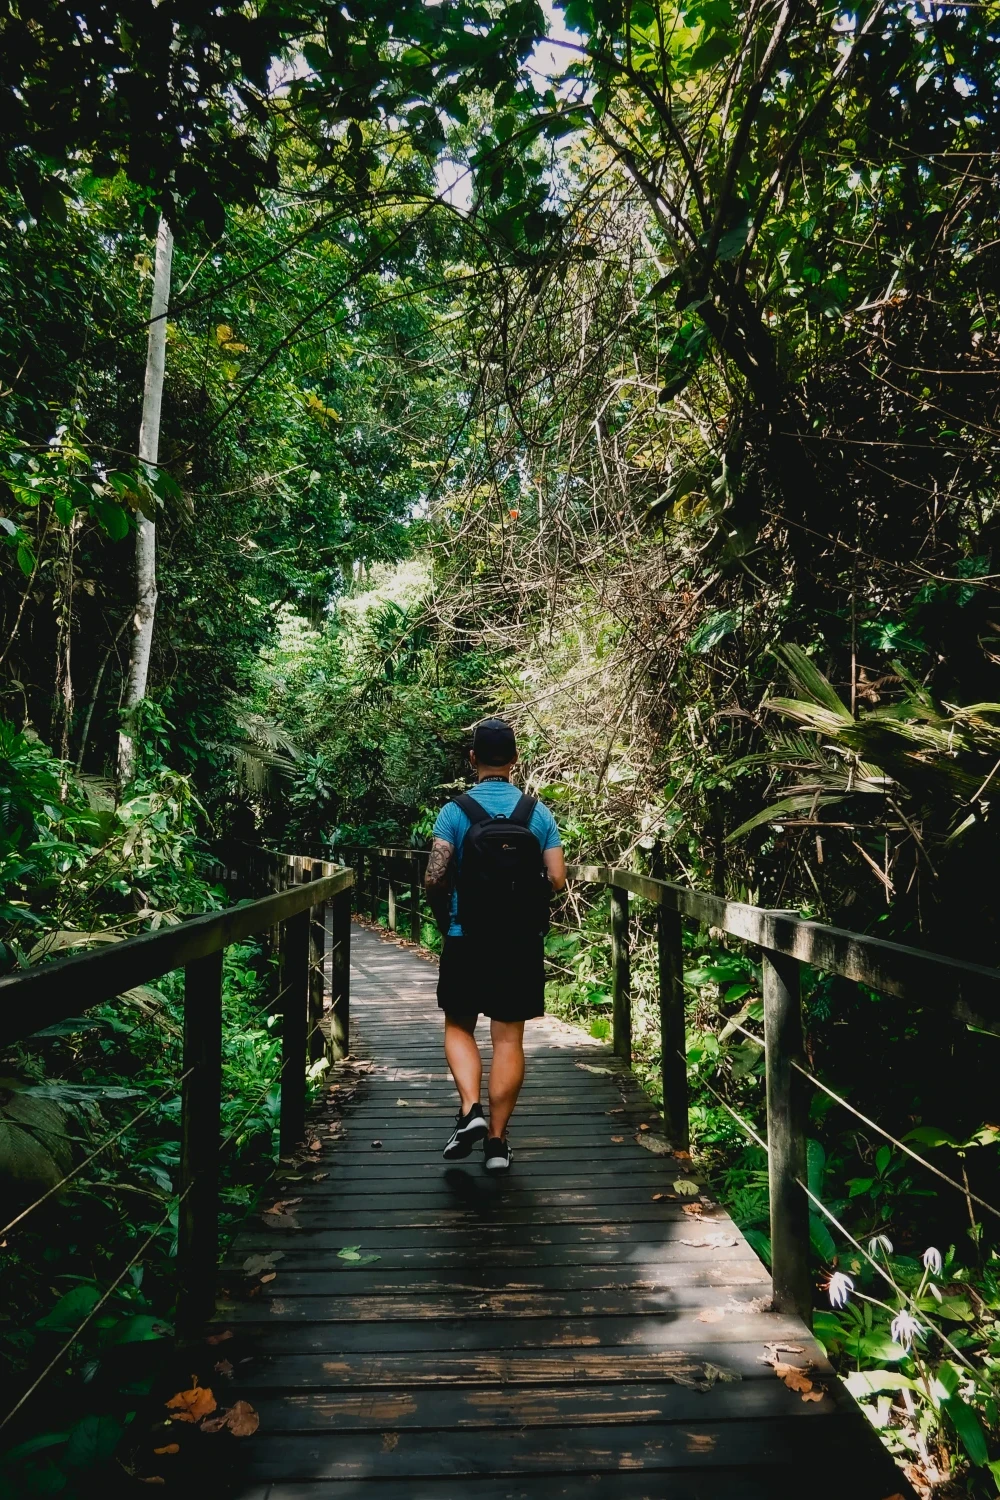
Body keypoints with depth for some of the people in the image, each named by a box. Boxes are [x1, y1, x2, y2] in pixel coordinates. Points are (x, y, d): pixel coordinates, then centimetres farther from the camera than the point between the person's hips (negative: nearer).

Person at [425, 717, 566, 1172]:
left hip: (466, 942, -1)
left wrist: (443, 911, 8)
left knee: (459, 1027, 17)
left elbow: (434, 879, -13)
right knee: (509, 1038, 9)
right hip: (521, 944, 2)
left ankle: (470, 1110, -1)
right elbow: (557, 880, -5)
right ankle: (497, 1140, 14)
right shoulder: (538, 812, -1)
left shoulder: (455, 812, -7)